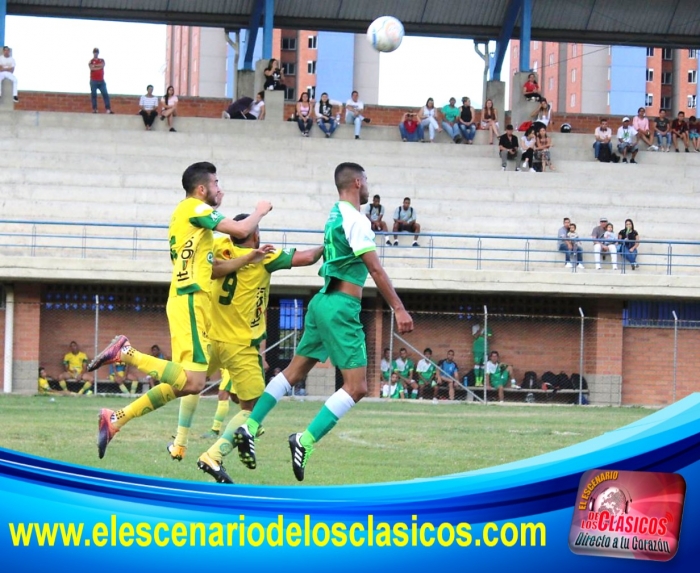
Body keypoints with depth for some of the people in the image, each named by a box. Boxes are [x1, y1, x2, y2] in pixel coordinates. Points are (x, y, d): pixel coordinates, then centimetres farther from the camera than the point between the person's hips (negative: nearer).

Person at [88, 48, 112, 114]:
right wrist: (99, 67, -7)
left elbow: (102, 65, -7)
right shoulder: (91, 61, 5)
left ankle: (108, 109, -9)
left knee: (105, 94, -5)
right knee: (93, 94, -4)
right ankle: (94, 109, -3)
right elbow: (91, 68, -14)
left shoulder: (102, 60, 15)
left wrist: (95, 66, -6)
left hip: (101, 81, 3)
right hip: (94, 81, -3)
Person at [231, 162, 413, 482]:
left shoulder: (334, 216, 13)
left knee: (294, 372, 17)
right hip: (342, 308, -9)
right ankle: (306, 440, -17)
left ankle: (250, 428, 15)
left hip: (324, 301, 9)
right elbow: (375, 269, -17)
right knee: (356, 386, -9)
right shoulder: (356, 220, -13)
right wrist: (398, 309, -18)